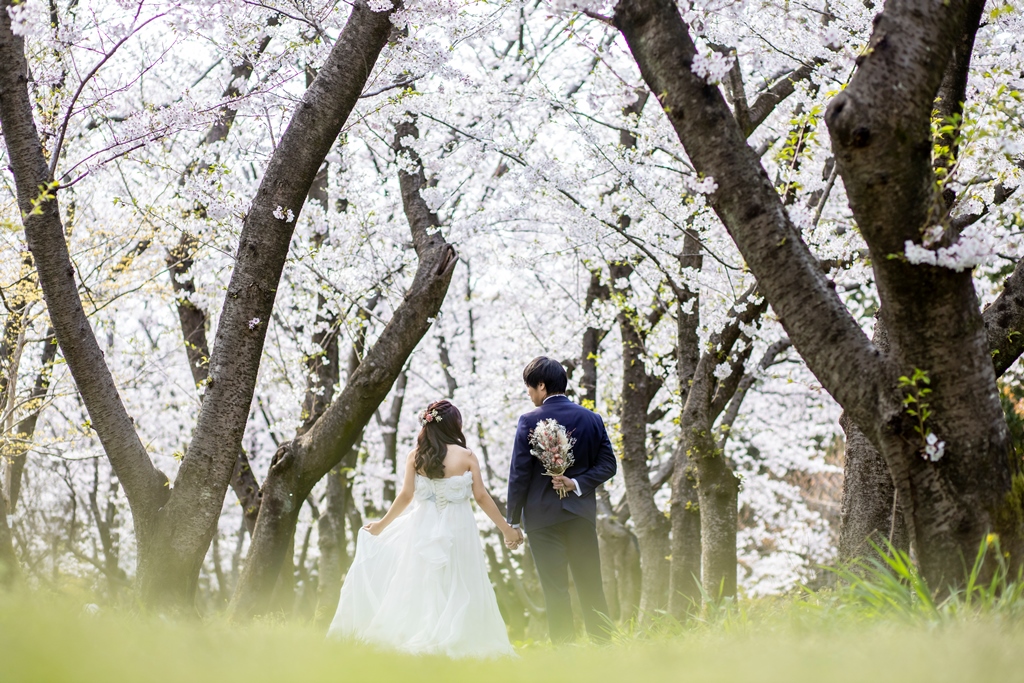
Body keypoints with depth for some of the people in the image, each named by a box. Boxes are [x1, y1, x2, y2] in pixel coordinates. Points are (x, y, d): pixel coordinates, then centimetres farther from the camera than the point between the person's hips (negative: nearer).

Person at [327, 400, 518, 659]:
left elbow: (405, 496, -1)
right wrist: (506, 529, 4)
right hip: (457, 529, -2)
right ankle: (455, 640, -2)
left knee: (422, 584, 11)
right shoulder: (466, 456, -5)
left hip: (424, 528, 2)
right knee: (456, 588, 3)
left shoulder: (416, 456, 0)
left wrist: (381, 525, 12)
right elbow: (481, 497, -4)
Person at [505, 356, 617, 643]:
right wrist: (576, 484, -6)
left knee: (555, 591, -2)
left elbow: (519, 475, -7)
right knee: (592, 587, 10)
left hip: (543, 516, -4)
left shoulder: (530, 421, -7)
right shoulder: (591, 419, 5)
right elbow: (607, 465, 2)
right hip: (582, 514, 4)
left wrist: (513, 523, -3)